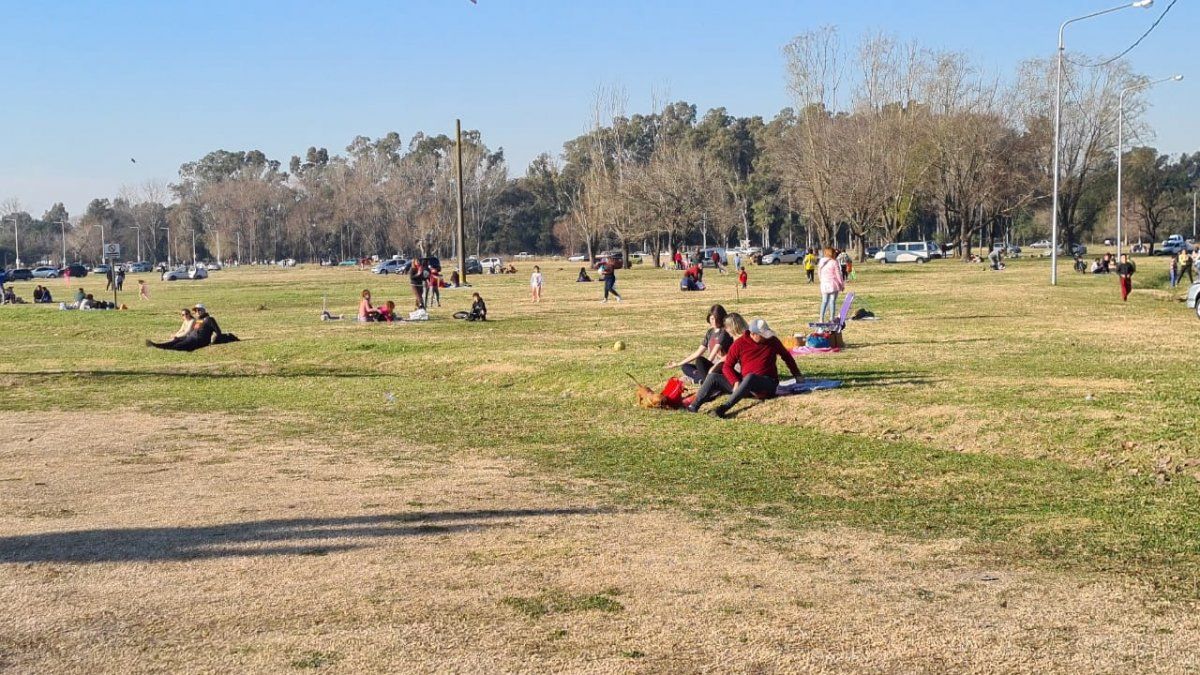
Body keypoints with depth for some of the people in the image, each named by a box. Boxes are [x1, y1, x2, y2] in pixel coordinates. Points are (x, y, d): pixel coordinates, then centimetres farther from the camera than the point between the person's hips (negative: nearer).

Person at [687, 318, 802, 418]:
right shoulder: (739, 344, -2)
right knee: (713, 376, -12)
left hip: (768, 383, -3)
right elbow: (727, 366, -1)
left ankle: (725, 407, -50)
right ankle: (694, 407, -25)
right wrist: (736, 382, -18)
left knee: (750, 377, -39)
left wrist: (797, 375, 22)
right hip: (745, 384, 3)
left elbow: (787, 356, 19)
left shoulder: (772, 341, 0)